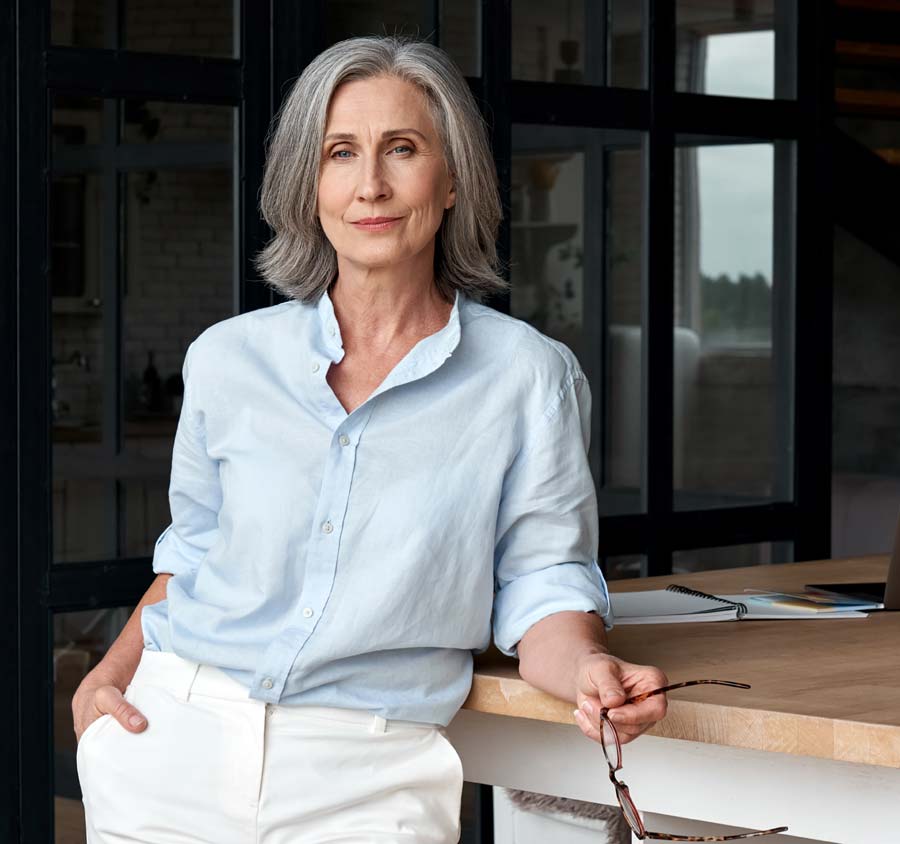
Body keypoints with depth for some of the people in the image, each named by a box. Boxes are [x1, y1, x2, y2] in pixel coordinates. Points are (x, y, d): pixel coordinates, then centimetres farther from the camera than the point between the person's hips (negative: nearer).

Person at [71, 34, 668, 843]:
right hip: (175, 739, 2)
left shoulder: (528, 375, -3)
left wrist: (588, 672, -21)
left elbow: (541, 585, -1)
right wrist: (110, 675, 3)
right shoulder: (229, 358, 5)